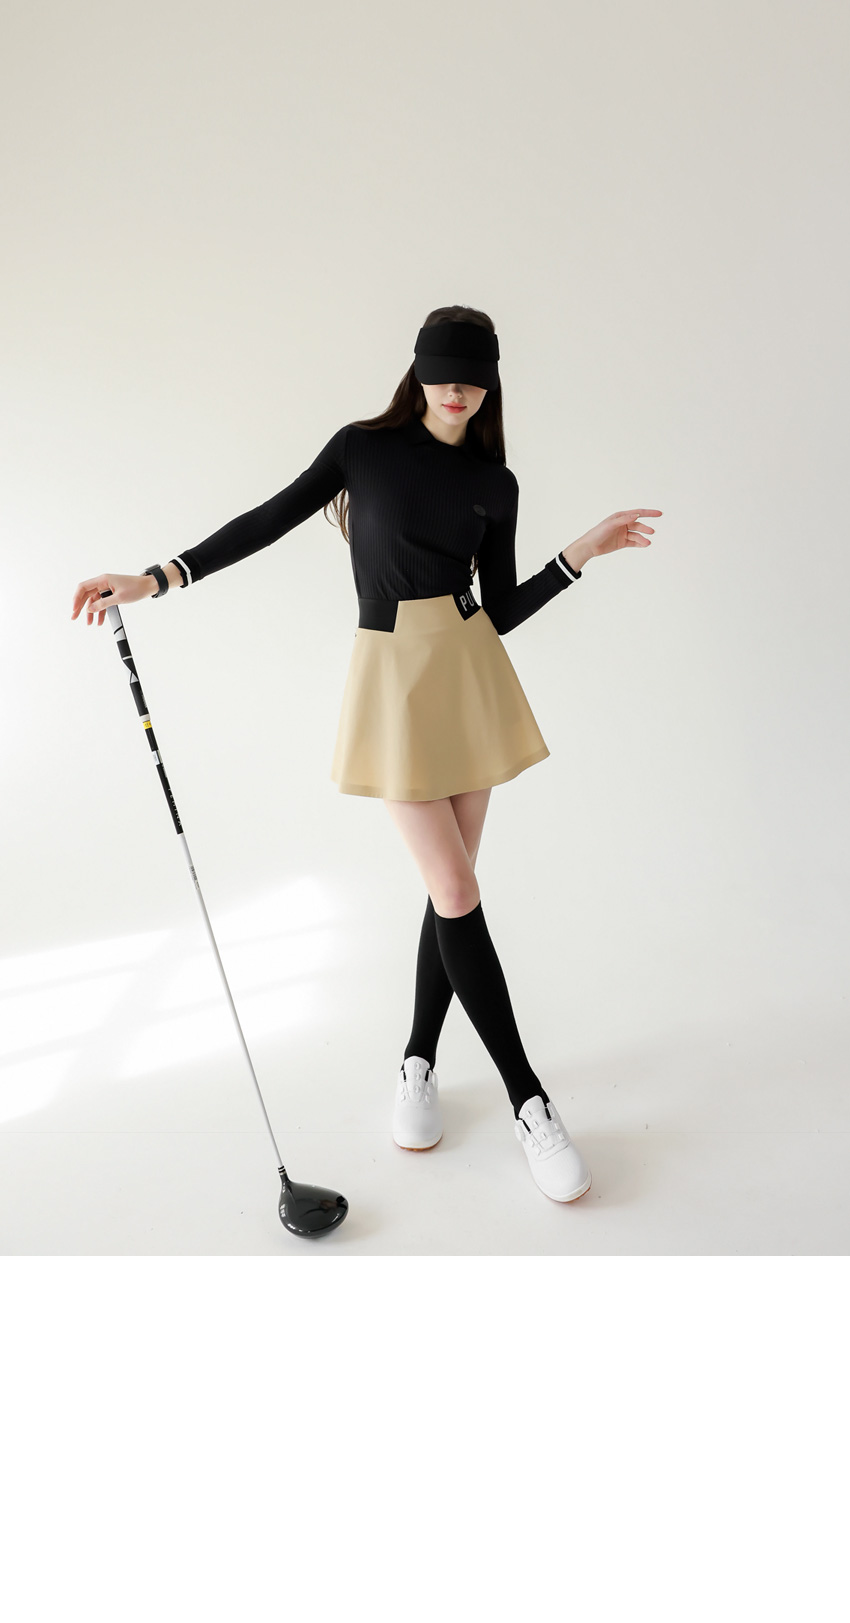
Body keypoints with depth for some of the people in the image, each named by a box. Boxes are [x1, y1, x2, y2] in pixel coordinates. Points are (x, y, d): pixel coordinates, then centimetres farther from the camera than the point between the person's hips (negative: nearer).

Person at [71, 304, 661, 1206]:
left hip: (470, 673, 4)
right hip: (393, 673, -3)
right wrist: (154, 579, -1)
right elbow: (268, 522, 4)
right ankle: (529, 1103, 2)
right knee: (456, 893, -8)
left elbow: (499, 612, 9)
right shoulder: (364, 446, 3)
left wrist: (580, 554, 0)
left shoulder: (495, 483, 9)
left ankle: (418, 1064, 23)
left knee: (451, 888, 4)